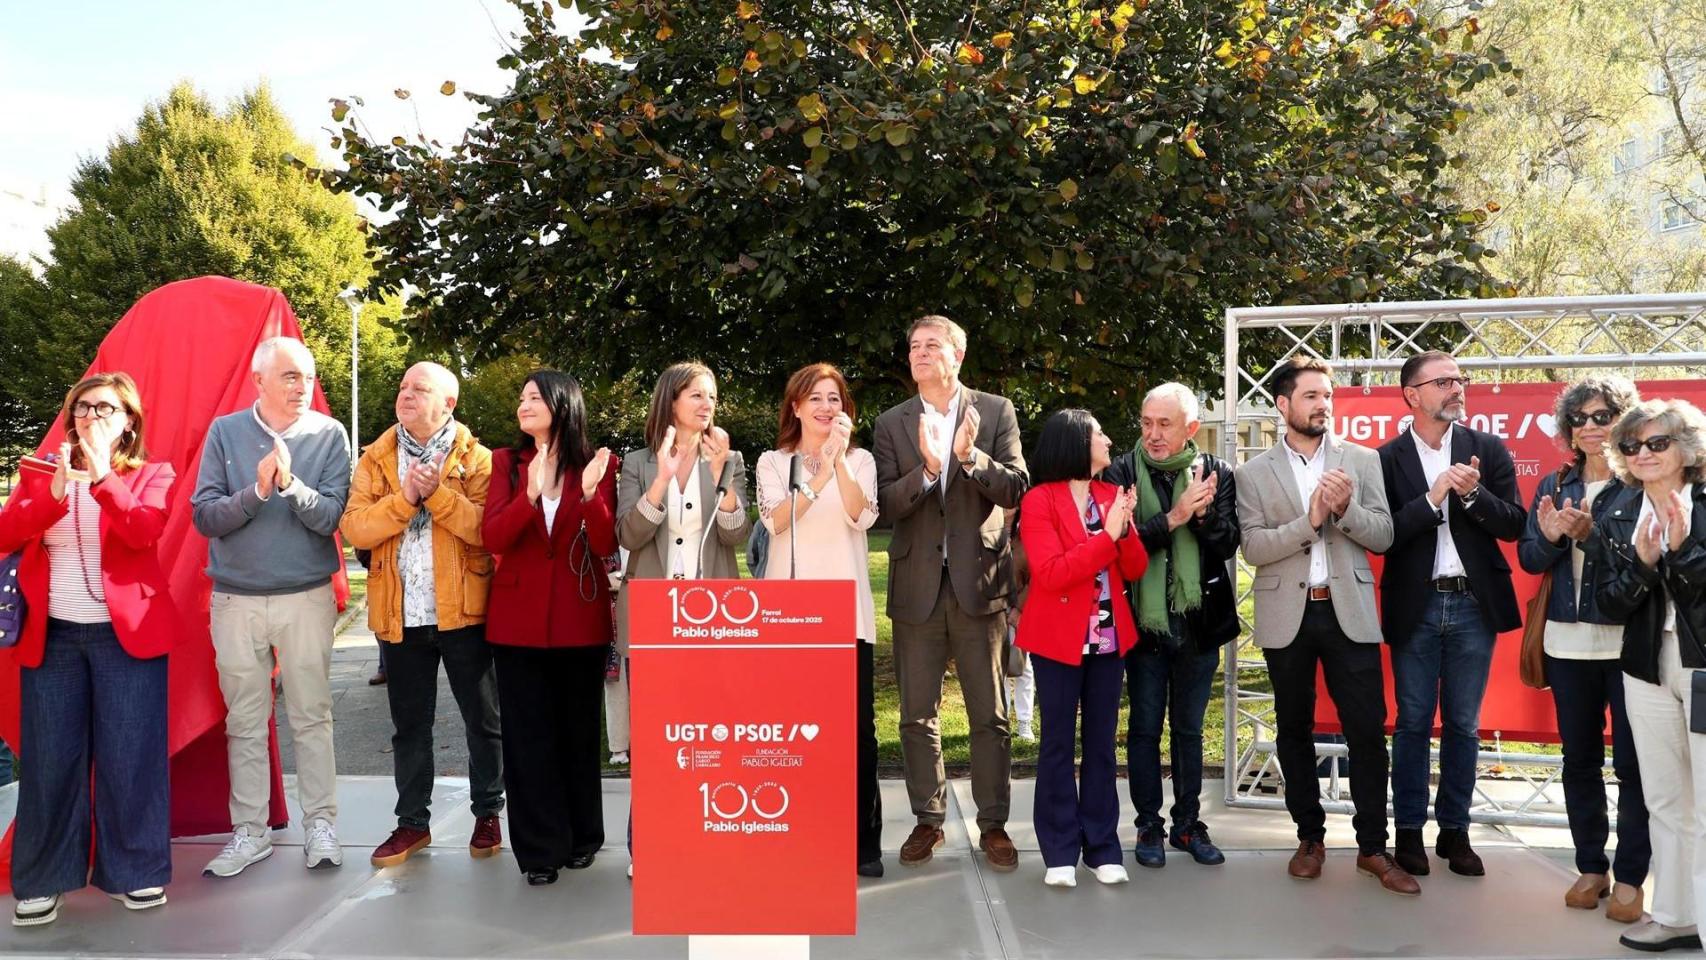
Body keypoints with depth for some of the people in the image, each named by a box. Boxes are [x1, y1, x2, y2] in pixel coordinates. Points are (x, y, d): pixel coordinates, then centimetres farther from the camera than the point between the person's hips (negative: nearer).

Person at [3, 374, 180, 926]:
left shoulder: (151, 476, 4)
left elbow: (143, 533, -16)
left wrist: (103, 475, -22)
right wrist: (55, 491, -18)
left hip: (126, 632, -2)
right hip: (52, 634, 2)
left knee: (129, 755, 2)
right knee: (50, 757, 5)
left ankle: (136, 870, 13)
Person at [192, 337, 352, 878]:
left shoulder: (329, 435, -3)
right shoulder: (225, 433, 0)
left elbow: (332, 517, -10)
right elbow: (204, 517, -5)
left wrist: (291, 484, -25)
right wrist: (257, 490, -20)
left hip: (307, 598, -1)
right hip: (236, 600, 1)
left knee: (311, 718, 5)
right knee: (245, 722, 8)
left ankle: (320, 824, 14)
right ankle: (249, 832, 18)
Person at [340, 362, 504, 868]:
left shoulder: (476, 459, -2)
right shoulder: (376, 459, 7)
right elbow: (354, 527, -6)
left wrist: (438, 492, -22)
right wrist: (404, 497, -18)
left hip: (462, 610, -2)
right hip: (400, 615, 3)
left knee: (482, 720, 8)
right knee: (409, 725, 13)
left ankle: (487, 814, 24)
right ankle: (412, 821, 26)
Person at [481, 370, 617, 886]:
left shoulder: (598, 465, 0)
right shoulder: (506, 462, 5)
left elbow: (606, 545, -8)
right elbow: (492, 538, -8)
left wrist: (590, 494, -25)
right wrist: (531, 493, -24)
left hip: (580, 617, -1)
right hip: (519, 617, 1)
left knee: (579, 730, 10)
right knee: (528, 735, 2)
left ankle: (582, 838, 25)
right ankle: (539, 848, 12)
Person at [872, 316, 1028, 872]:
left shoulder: (995, 413, 2)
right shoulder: (892, 424, 4)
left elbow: (1015, 489, -6)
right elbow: (886, 504, -5)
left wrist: (970, 457, -23)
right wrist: (926, 469, -23)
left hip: (978, 581, -1)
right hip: (917, 586, 2)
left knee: (989, 715, 5)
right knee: (917, 716, 9)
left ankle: (993, 824, 17)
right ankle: (928, 820, 23)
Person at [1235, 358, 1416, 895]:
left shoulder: (1362, 460, 5)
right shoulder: (1254, 473, 2)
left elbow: (1384, 535, -1)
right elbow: (1253, 548, -7)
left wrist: (1344, 509, -18)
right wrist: (1309, 521, -18)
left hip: (1349, 612, 0)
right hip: (1287, 615, 0)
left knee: (1368, 730, -1)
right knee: (1294, 731, 10)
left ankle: (1372, 848, 12)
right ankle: (1310, 838, 25)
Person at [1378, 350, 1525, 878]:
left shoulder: (1488, 450, 3)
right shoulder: (1387, 458, -2)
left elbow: (1513, 525, -2)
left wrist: (1472, 493, -18)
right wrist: (1433, 498, -19)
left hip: (1473, 605, 2)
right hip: (1415, 607, -2)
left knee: (1464, 725, 10)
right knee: (1413, 722, 7)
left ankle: (1455, 830, 22)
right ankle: (1409, 831, 18)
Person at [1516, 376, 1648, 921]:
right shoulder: (1554, 486, 9)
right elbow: (1528, 557, 7)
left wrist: (1590, 533, -24)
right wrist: (1550, 536, -13)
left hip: (1629, 642, -4)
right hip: (1569, 641, 5)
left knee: (1632, 763, 3)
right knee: (1579, 759, 13)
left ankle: (1630, 877, 16)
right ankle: (1591, 866, 26)